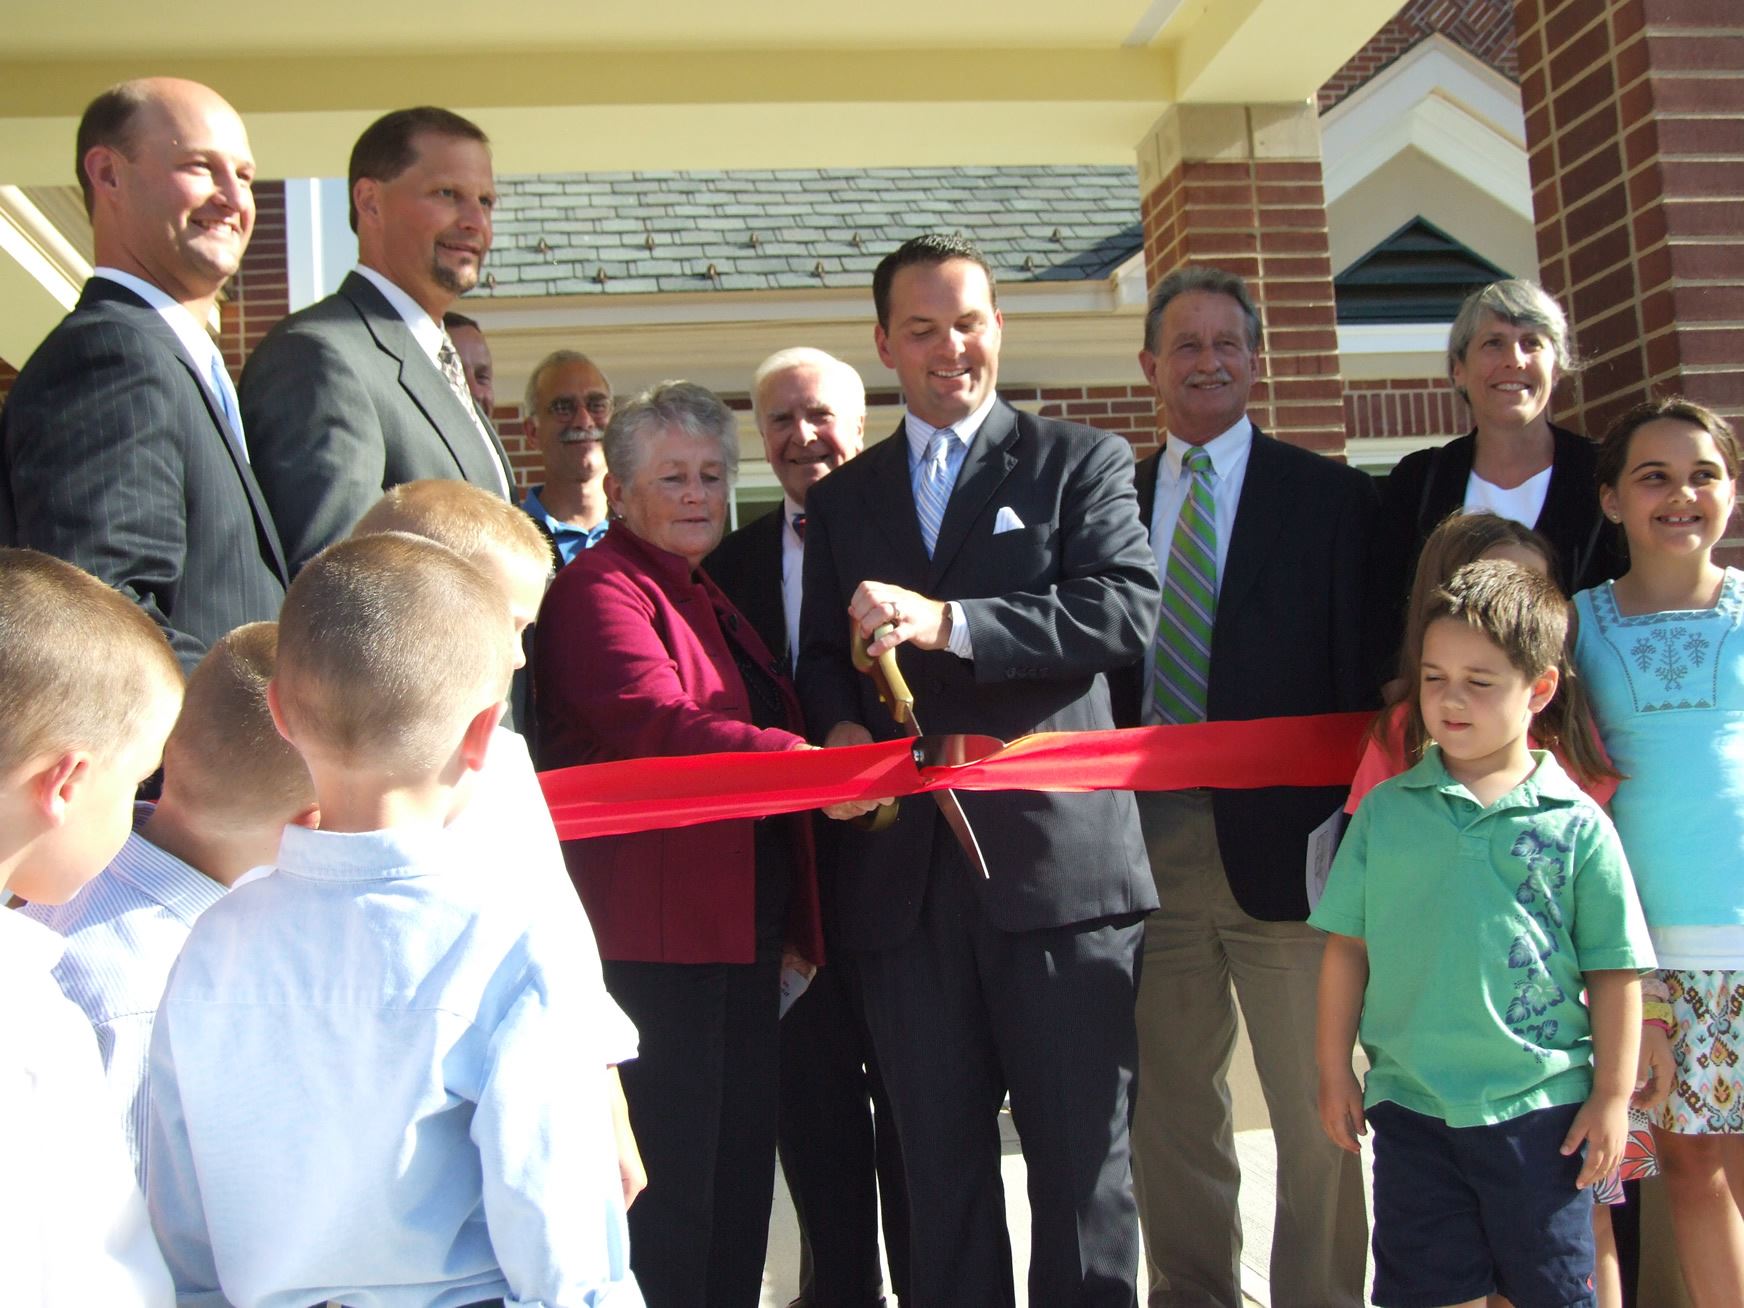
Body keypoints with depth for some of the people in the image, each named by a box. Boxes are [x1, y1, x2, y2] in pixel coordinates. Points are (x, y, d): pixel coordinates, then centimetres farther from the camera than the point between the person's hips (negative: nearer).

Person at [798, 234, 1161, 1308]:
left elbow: (1126, 609, -9)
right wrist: (839, 726, -6)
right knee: (941, 1160, 13)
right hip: (906, 869, 4)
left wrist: (949, 623, -19)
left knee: (1084, 1155, 4)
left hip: (1056, 857, -3)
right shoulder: (843, 499, 17)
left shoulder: (1082, 462, 6)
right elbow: (822, 657, 17)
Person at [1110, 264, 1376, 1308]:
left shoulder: (1330, 497, 4)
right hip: (1147, 840, 3)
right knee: (1169, 1112, 11)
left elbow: (1363, 675, -1)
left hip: (1284, 834, -3)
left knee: (1317, 1113, 3)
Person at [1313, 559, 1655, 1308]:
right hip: (1410, 1106, 2)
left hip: (1540, 1110, -1)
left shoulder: (1576, 826, -5)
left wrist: (1612, 1097, -2)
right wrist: (1334, 1074, 4)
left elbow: (1615, 971, -2)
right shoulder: (1387, 811, 0)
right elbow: (1347, 947, 4)